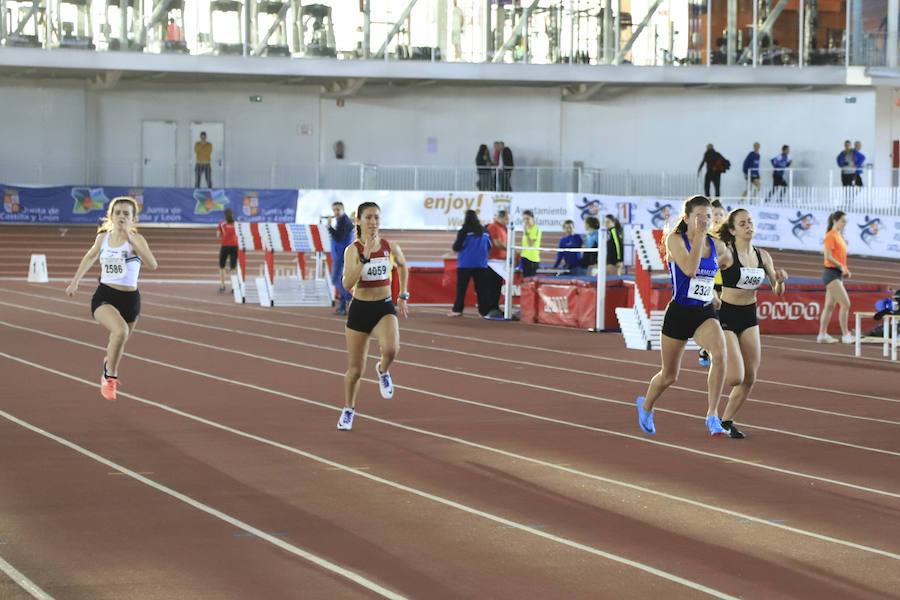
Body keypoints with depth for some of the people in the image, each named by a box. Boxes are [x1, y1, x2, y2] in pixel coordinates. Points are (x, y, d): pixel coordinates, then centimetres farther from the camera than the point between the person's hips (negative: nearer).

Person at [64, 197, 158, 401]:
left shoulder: (136, 239, -10)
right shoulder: (103, 237, 3)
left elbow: (152, 265, -27)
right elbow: (91, 256, 25)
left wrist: (132, 242, -33)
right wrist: (75, 281, 27)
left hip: (129, 299, 0)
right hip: (104, 296, 0)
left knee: (117, 344, 18)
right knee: (120, 331, -31)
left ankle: (109, 376, 54)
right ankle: (110, 377, -11)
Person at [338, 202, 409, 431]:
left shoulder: (390, 247, -4)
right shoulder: (353, 250, -11)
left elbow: (403, 266, 20)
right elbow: (347, 284, -24)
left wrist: (403, 296, 18)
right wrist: (364, 257, -31)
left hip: (385, 308, 1)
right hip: (360, 309, -1)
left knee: (391, 349, -31)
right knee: (355, 369, 9)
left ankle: (383, 371, 6)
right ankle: (348, 410, 35)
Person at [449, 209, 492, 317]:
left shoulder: (464, 231, -8)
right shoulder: (484, 232, 4)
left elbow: (456, 247, -10)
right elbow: (489, 247, 10)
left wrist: (455, 247, 13)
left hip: (466, 263, -3)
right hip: (481, 264, 3)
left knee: (461, 287, 3)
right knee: (482, 288, 5)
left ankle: (457, 310, 1)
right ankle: (484, 310, 3)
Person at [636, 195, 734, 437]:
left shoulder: (717, 246, 4)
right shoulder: (675, 239, -10)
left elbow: (728, 262, 29)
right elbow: (690, 269, -27)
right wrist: (699, 235, -25)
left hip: (705, 313, 3)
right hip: (679, 313, -3)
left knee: (719, 354, -29)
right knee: (669, 375, 13)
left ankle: (713, 415, -23)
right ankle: (646, 406, 45)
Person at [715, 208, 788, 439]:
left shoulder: (762, 255, 4)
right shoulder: (726, 252, -14)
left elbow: (777, 292, 10)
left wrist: (780, 280, -10)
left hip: (749, 316, 6)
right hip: (726, 316, -6)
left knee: (750, 378, 5)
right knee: (736, 378, -14)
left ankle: (726, 420, 21)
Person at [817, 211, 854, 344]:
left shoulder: (840, 236, 15)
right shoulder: (830, 236, -11)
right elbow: (828, 257, -18)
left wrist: (845, 270, 9)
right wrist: (841, 267, -15)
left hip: (838, 274, 9)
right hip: (831, 272, -9)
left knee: (830, 306, 10)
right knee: (845, 303, -12)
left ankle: (822, 335, 13)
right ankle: (845, 335, -10)